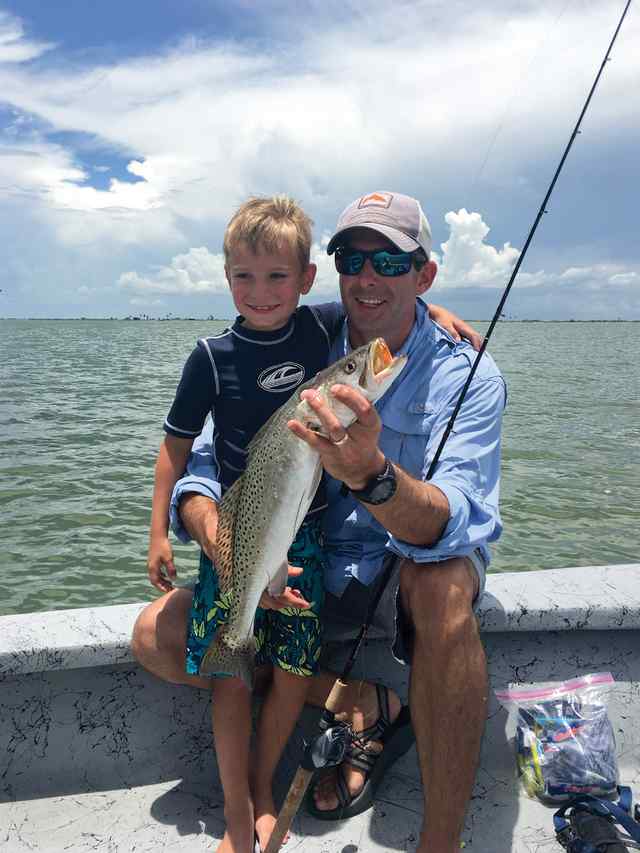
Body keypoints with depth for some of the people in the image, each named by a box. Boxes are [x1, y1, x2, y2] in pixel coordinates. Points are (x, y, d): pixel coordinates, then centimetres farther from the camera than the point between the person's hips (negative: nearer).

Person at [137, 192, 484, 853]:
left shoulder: (321, 327, -3)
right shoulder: (213, 356, -8)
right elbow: (176, 444, 0)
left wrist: (431, 309, 1)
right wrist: (160, 532, 0)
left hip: (303, 532, 2)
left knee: (294, 673, 6)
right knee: (231, 673, 1)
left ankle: (264, 792, 31)